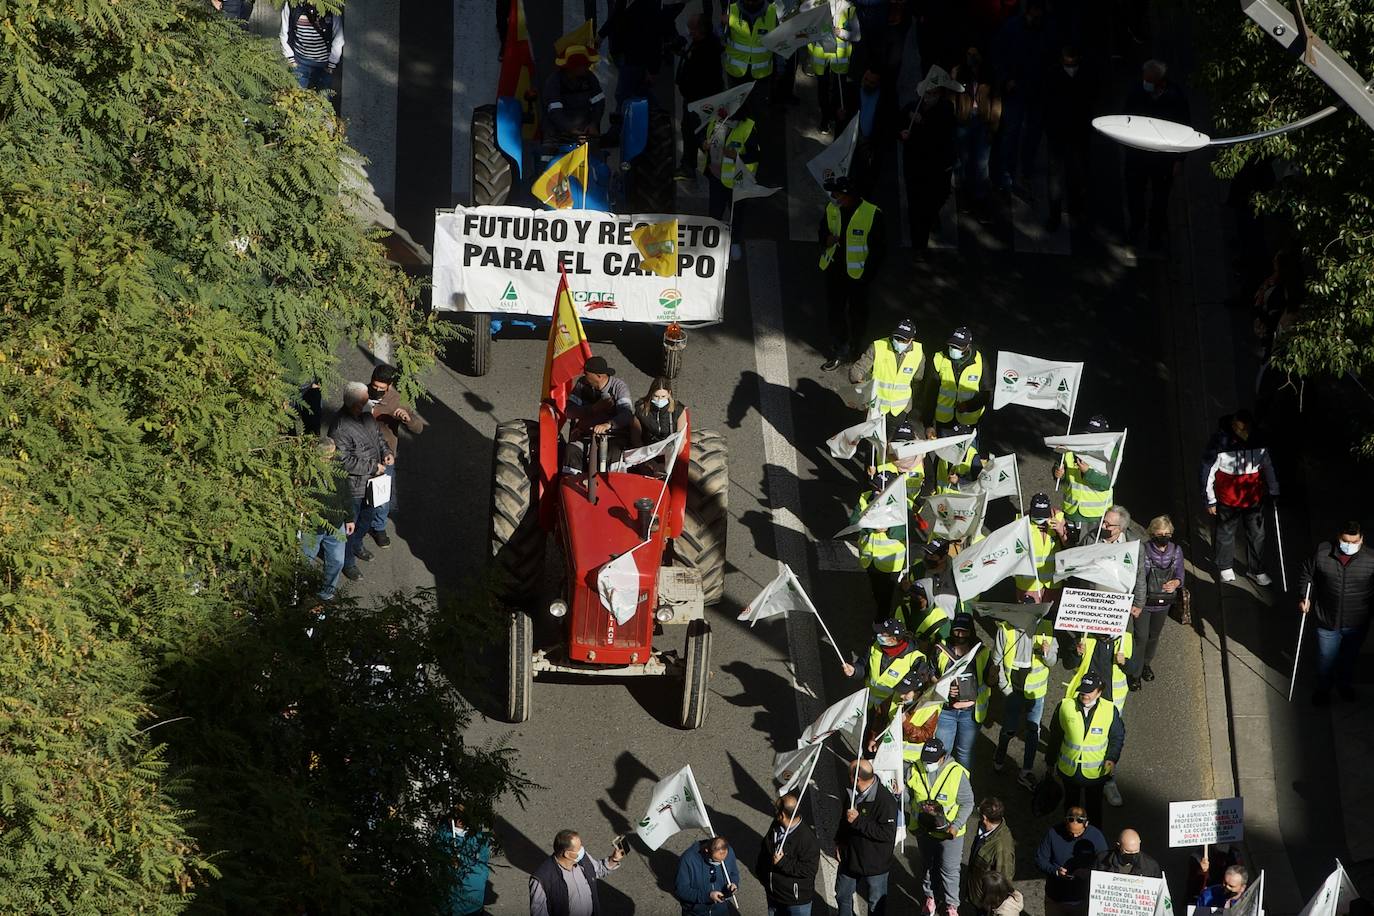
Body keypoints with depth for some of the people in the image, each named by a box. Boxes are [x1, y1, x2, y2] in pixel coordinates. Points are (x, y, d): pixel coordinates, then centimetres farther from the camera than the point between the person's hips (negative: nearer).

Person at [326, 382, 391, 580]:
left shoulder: (367, 415, -4)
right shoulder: (340, 427, -30)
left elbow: (378, 434, 14)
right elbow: (345, 461, -30)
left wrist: (386, 451, -5)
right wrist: (373, 467, -24)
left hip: (371, 482, 8)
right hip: (353, 486, -8)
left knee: (367, 517, 28)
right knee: (350, 523, 9)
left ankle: (356, 545, 53)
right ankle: (347, 562, 28)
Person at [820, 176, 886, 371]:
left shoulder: (872, 214, -17)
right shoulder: (832, 209, -3)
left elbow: (879, 247, -10)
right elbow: (823, 230, 15)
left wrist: (868, 273, -12)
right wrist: (826, 240, -10)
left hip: (857, 274, -4)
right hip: (834, 270, 4)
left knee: (857, 313, 13)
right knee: (835, 312, 10)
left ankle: (855, 349, 33)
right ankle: (836, 352, 22)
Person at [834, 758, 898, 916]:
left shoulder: (886, 801, -29)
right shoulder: (852, 793, -4)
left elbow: (887, 833, -32)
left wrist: (858, 821, -33)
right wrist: (838, 842, 10)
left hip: (874, 863, -7)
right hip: (849, 856, 7)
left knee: (876, 903, 13)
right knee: (842, 895, 24)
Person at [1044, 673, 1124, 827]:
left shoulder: (1110, 710, -16)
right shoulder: (1065, 706, -15)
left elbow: (1118, 736, -1)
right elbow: (1055, 736, -3)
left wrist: (1112, 758, -16)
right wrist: (1050, 761, 6)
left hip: (1096, 772, -1)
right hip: (1069, 768, 1)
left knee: (1094, 807, 19)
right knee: (1071, 803, 24)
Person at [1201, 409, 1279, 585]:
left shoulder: (1257, 442, -10)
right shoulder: (1220, 445, -21)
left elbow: (1267, 466, 6)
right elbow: (1208, 472, -11)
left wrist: (1273, 491, 10)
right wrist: (1211, 500, -7)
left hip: (1254, 498, 3)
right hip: (1228, 500, -3)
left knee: (1257, 534, 10)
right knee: (1226, 533, 16)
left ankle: (1258, 570, 26)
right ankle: (1225, 567, 36)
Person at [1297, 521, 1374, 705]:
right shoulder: (1322, 553, -15)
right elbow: (1307, 574, 0)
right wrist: (1305, 598, -8)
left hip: (1356, 624, 0)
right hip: (1327, 621, 0)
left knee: (1350, 657, 24)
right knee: (1326, 658, 17)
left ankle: (1344, 683, 52)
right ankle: (1323, 688, 43)